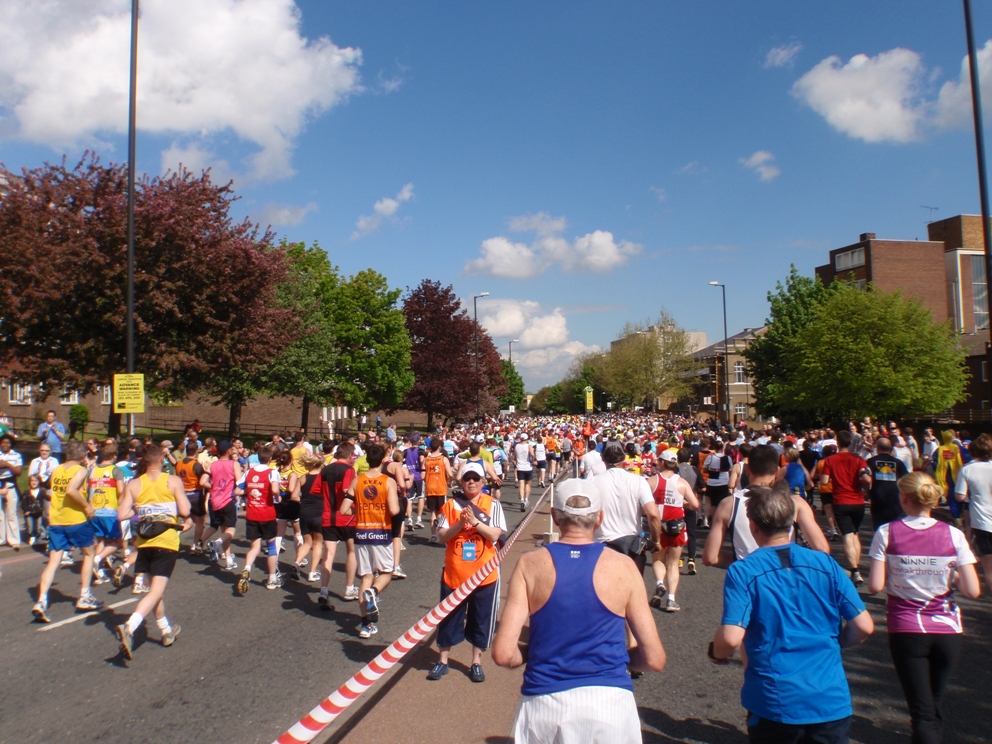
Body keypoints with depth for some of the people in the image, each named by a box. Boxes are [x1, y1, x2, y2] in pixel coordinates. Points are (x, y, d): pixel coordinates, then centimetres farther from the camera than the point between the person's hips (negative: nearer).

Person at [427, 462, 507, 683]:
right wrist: (460, 524, -19)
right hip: (454, 573, 1)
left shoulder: (492, 505, -3)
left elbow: (495, 535, -12)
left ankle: (476, 662, 26)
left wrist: (475, 521, -23)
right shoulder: (451, 505, 0)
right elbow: (442, 537, -4)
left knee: (481, 620, 10)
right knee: (449, 618, 11)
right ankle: (442, 661, 26)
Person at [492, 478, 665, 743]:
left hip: (544, 703, 0)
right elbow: (654, 659, 0)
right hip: (609, 701, 0)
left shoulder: (530, 564, -3)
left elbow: (504, 654, -8)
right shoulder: (623, 567, -3)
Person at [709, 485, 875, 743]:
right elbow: (864, 627, -1)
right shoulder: (826, 564, -3)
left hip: (775, 704, -2)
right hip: (832, 702, 2)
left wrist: (716, 652, 2)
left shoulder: (742, 572, -12)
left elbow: (731, 639, -20)